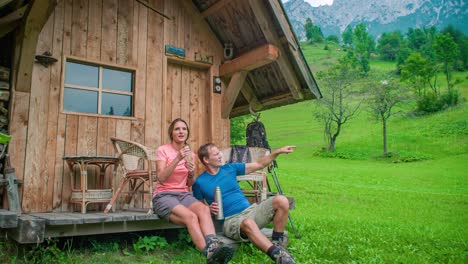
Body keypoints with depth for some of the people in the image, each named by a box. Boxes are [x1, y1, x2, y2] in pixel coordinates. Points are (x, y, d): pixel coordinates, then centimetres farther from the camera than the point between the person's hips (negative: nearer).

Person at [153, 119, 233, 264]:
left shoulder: (190, 153, 13)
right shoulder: (162, 150, -1)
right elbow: (161, 178, -15)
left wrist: (191, 174, -9)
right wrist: (178, 159, -23)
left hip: (183, 194, 4)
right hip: (164, 195, -4)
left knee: (204, 209, -32)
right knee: (190, 216, -36)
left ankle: (213, 246, -50)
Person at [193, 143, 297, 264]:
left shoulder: (230, 168, 11)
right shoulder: (200, 183, 1)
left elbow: (258, 164, 14)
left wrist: (278, 151, 5)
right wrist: (209, 209, -12)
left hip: (250, 210, 5)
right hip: (230, 220, -5)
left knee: (281, 201, -18)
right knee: (248, 223, -41)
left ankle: (277, 243, -8)